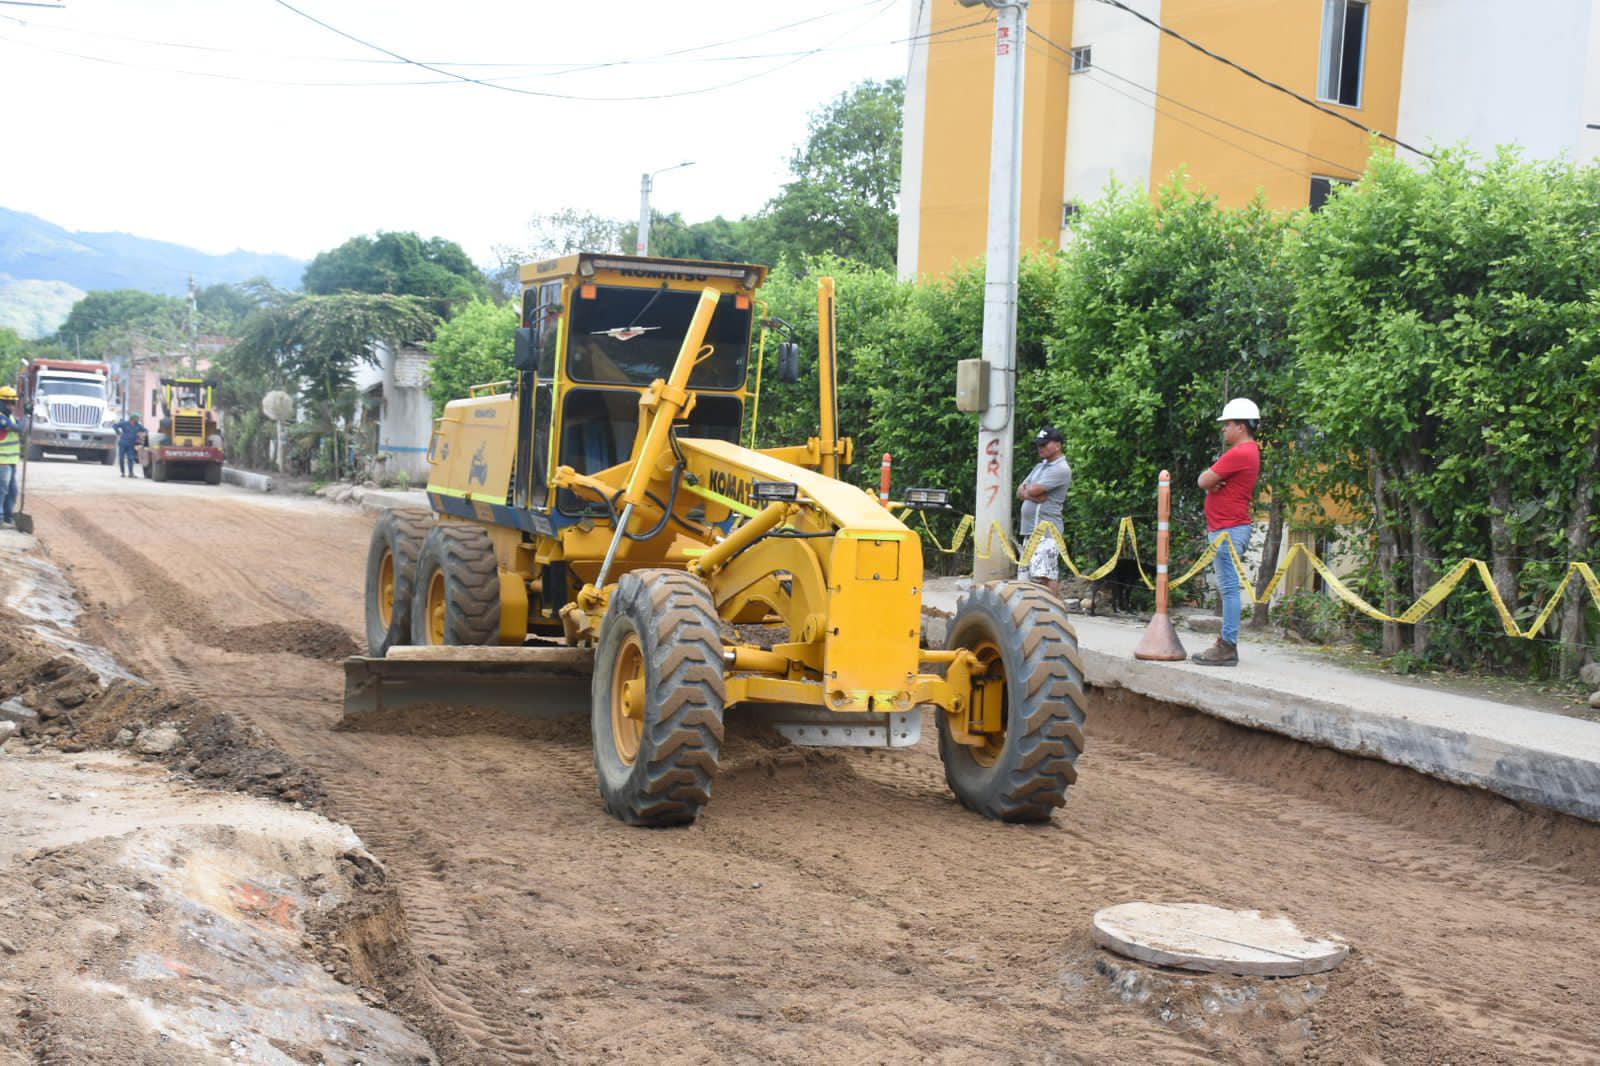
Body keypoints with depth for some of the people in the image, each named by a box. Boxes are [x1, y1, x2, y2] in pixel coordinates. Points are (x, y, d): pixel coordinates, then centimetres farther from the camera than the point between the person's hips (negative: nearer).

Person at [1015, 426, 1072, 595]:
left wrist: (1026, 490, 5)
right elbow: (1020, 492, 14)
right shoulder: (1041, 466, 21)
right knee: (1026, 576, 10)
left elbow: (1032, 490, -17)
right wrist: (1033, 495, -7)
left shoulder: (1060, 469, -9)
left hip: (1046, 532, -10)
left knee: (1045, 575, -18)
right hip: (1030, 530, 10)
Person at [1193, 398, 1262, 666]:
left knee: (1229, 587, -10)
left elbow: (1204, 481, -16)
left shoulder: (1239, 454, -15)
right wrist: (1214, 481, -5)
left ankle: (1228, 648, -10)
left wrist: (1209, 478, 5)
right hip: (1226, 529, 11)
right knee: (1229, 587, 12)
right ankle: (1226, 643, 16)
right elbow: (1208, 481, 16)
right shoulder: (1249, 451, 19)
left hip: (1228, 530, -11)